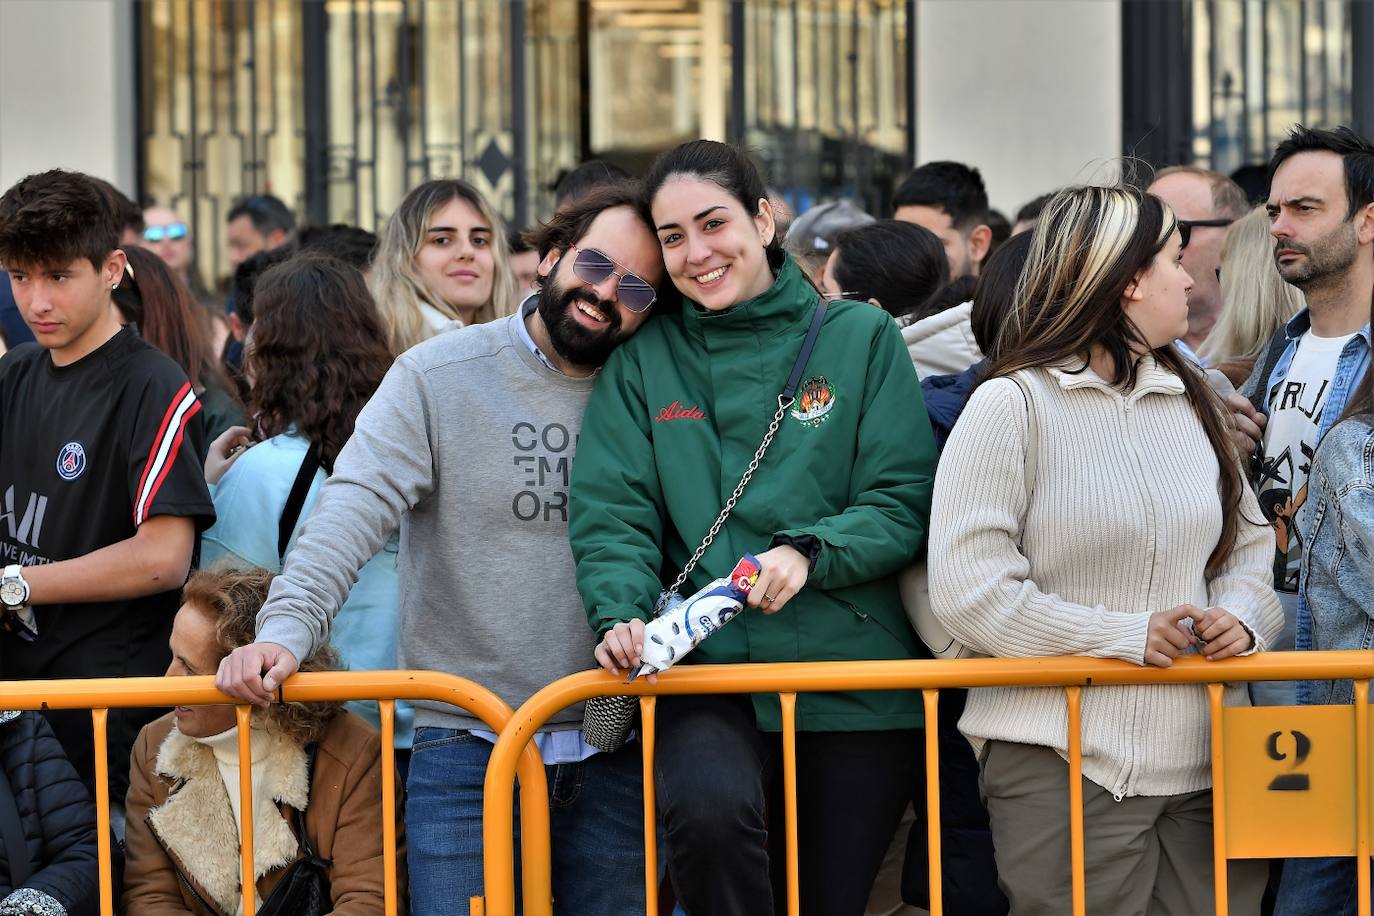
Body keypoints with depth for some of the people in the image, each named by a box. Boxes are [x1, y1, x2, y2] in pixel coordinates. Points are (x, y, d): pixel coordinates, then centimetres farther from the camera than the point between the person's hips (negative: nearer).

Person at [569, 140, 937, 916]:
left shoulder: (860, 337, 5)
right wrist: (621, 614, -16)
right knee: (708, 809, -33)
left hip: (852, 680, 1)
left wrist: (809, 553, -18)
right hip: (707, 675, -1)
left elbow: (905, 503, 0)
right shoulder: (645, 361, 9)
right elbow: (611, 517, 3)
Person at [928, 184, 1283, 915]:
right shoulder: (1013, 404, -5)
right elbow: (968, 591, -13)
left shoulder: (1191, 402, 16)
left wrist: (1240, 615, -2)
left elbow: (1249, 542, 21)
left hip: (1208, 762, 6)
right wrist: (1123, 636, -14)